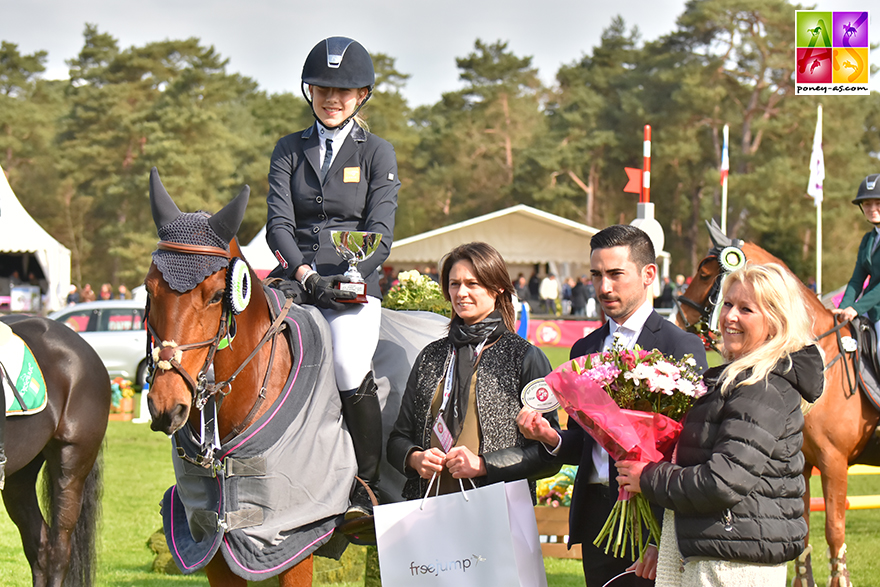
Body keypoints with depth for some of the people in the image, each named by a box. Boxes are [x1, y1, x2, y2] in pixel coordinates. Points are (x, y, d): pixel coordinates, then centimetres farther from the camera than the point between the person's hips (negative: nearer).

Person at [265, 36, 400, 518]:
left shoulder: (377, 153, 9)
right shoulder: (289, 150, 15)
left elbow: (380, 231, 0)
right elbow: (278, 223, 5)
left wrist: (346, 280, -17)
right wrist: (306, 275, -13)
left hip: (354, 283, -3)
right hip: (295, 277, 3)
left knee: (349, 365, -28)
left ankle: (365, 487, -12)